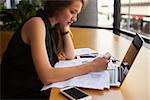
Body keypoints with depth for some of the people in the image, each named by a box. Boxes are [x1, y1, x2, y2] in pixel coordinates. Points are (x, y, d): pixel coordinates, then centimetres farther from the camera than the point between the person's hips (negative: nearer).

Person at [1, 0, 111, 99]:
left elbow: (70, 56, 9)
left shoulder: (54, 26, 4)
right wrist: (91, 66, -27)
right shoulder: (37, 23, -21)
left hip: (41, 88, 7)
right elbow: (47, 76, -29)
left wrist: (65, 28, -2)